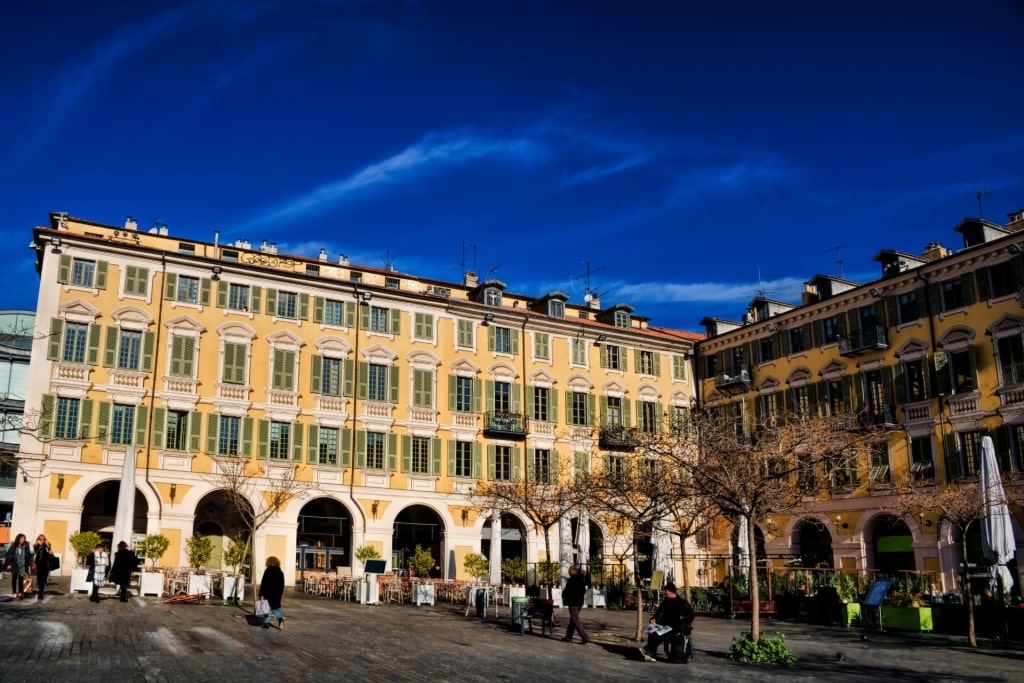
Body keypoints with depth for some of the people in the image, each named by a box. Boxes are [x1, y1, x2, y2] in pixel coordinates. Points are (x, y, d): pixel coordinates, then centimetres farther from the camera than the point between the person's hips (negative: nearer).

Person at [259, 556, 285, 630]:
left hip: (268, 593, -4)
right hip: (277, 593, 4)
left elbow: (263, 583, -10)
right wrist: (280, 593, 19)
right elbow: (282, 584, 10)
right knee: (276, 607, 12)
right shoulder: (280, 572, 5)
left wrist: (261, 594, -6)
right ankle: (280, 618, -13)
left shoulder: (267, 571, -8)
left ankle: (266, 623, 11)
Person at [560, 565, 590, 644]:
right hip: (580, 601, 8)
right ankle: (568, 637, 23)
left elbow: (566, 591, -13)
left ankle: (585, 637, -12)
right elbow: (584, 590, 15)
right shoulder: (581, 580, 8)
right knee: (572, 619, 16)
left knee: (575, 620, -5)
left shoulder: (571, 580, -16)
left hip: (573, 602, -8)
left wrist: (563, 595, 7)